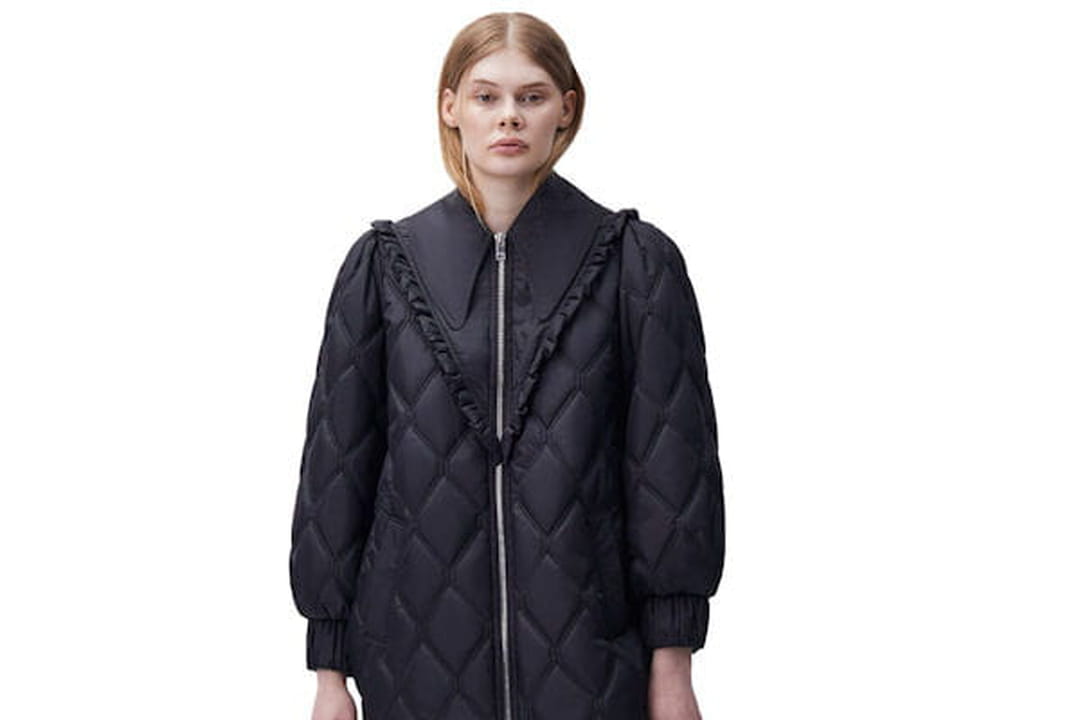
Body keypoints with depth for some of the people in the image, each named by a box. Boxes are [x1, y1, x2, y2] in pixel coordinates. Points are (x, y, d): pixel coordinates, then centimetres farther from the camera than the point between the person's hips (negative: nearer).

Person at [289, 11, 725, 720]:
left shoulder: (637, 262, 0)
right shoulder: (385, 264, 4)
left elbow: (674, 460, 0)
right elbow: (337, 463, 5)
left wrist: (672, 661, -3)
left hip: (586, 658, -1)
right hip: (420, 655, 1)